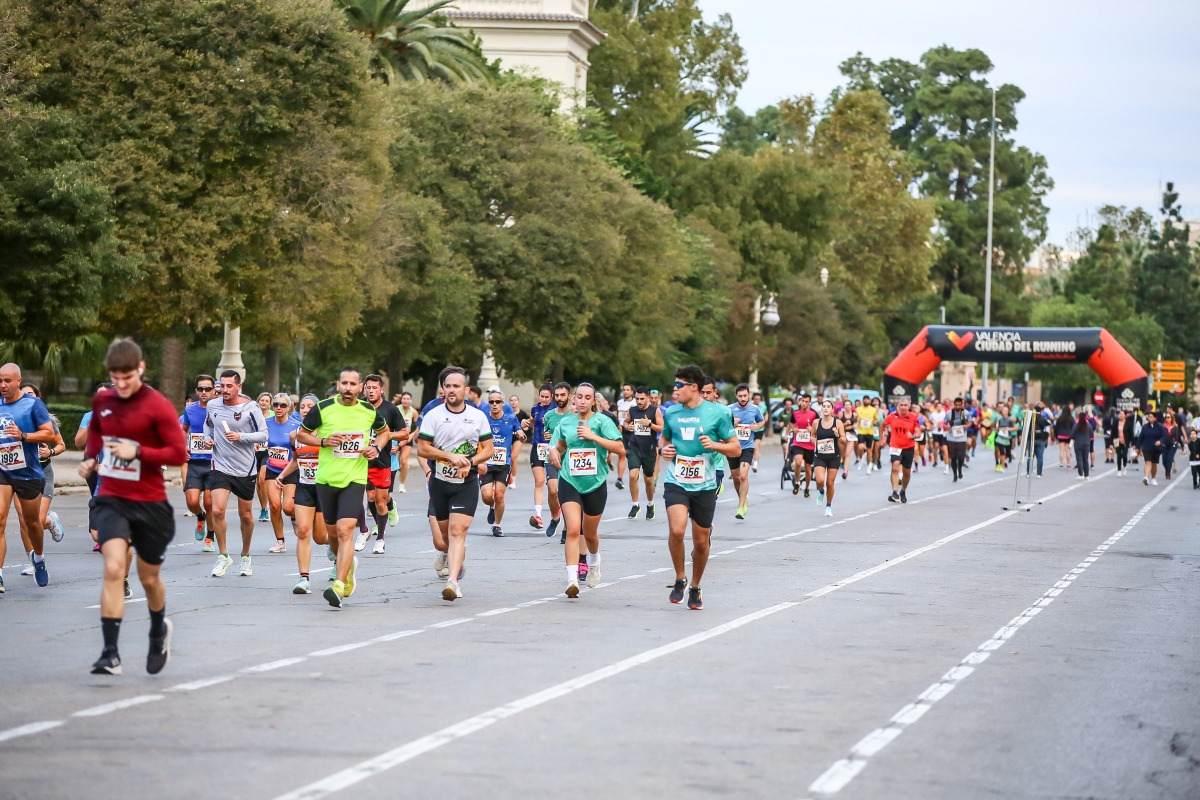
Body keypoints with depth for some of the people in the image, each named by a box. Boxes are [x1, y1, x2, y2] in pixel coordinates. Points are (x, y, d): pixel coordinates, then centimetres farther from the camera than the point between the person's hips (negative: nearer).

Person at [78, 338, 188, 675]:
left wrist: (138, 451, -24)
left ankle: (159, 632, 45)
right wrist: (90, 457, 6)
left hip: (149, 504, -2)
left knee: (149, 578, 13)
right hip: (111, 499, 2)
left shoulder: (158, 406, -12)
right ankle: (110, 653, -20)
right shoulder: (102, 400, 3)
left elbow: (179, 454, -14)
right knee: (113, 569, -19)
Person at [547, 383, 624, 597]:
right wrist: (554, 451, 0)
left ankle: (594, 560, 49)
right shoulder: (565, 422, 4)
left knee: (589, 533, 15)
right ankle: (572, 580, -22)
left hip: (595, 483, -1)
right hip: (570, 482, 1)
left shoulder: (602, 421, -6)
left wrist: (593, 436, -22)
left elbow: (620, 448, -15)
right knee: (573, 530, -18)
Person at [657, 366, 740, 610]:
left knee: (701, 542, 8)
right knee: (676, 530, -22)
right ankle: (680, 579, 0)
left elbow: (736, 449, 0)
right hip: (676, 482, 1)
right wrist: (663, 449, 0)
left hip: (704, 486, -1)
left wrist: (715, 445, -18)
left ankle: (695, 588, 30)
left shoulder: (717, 413, -5)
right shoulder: (671, 413, 3)